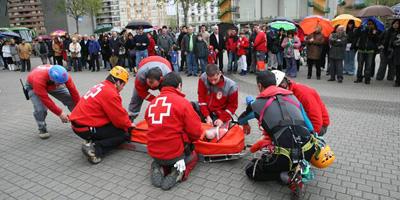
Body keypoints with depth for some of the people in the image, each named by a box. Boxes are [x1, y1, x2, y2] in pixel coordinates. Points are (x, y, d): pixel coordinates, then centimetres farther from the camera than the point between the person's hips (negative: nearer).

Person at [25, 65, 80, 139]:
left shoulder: (63, 75, -35)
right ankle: (42, 129, 2)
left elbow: (73, 91, -26)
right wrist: (60, 113, -35)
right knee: (40, 109, -25)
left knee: (71, 99, -9)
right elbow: (46, 100, -39)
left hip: (52, 84, 3)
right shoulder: (38, 80, -44)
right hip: (33, 86, -3)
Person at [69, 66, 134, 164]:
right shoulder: (110, 93, -19)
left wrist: (127, 122, 14)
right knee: (124, 134, -2)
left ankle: (91, 142, 4)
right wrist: (129, 125, 6)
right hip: (86, 128, -9)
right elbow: (120, 118, -14)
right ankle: (95, 149, -14)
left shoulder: (101, 86, 10)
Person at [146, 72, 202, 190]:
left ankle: (158, 168, 6)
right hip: (175, 152, -4)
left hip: (153, 152, 5)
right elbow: (196, 132, -13)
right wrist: (188, 140, 9)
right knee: (193, 156, 27)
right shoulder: (182, 102, -13)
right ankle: (178, 172, 0)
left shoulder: (152, 103, 3)